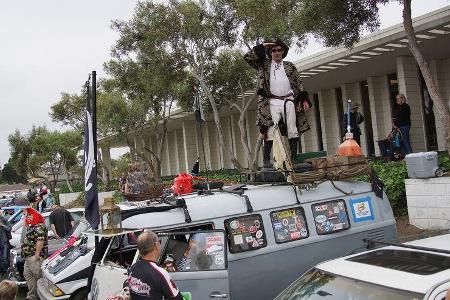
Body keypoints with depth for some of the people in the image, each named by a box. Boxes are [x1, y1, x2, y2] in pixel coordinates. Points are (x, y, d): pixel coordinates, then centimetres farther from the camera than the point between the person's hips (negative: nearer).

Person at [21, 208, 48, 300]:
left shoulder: (39, 227, -18)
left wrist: (36, 255, -26)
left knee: (39, 276, -6)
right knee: (27, 275, 15)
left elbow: (40, 241, -26)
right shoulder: (32, 226, 16)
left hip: (34, 257, -12)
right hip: (28, 257, 12)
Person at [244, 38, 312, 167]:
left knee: (293, 131, 1)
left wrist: (304, 99, 4)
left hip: (289, 101, 3)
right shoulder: (264, 65, 12)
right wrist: (262, 46, 0)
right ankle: (266, 159, -10)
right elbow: (247, 57, 2)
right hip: (272, 102, -2)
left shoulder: (290, 66, 17)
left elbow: (299, 84, 14)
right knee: (270, 130, -12)